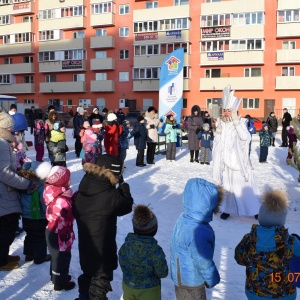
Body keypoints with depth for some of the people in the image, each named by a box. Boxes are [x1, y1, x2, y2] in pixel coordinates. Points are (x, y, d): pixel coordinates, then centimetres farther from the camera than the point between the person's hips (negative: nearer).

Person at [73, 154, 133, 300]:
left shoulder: (82, 190, -6)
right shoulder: (110, 195, -26)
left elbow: (75, 212, 7)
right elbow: (127, 206, -10)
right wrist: (125, 189, 5)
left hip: (85, 246, 7)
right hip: (102, 250, -7)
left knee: (88, 274, 28)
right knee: (101, 279, 13)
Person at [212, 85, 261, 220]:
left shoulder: (241, 122, -6)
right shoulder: (221, 123, 4)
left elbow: (245, 137, -23)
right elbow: (216, 141, 0)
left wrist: (236, 121, -22)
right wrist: (219, 128, -11)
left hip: (239, 160, -3)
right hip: (225, 160, 3)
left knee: (244, 186, 0)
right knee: (227, 185, 8)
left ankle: (255, 209, 14)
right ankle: (227, 208, 20)